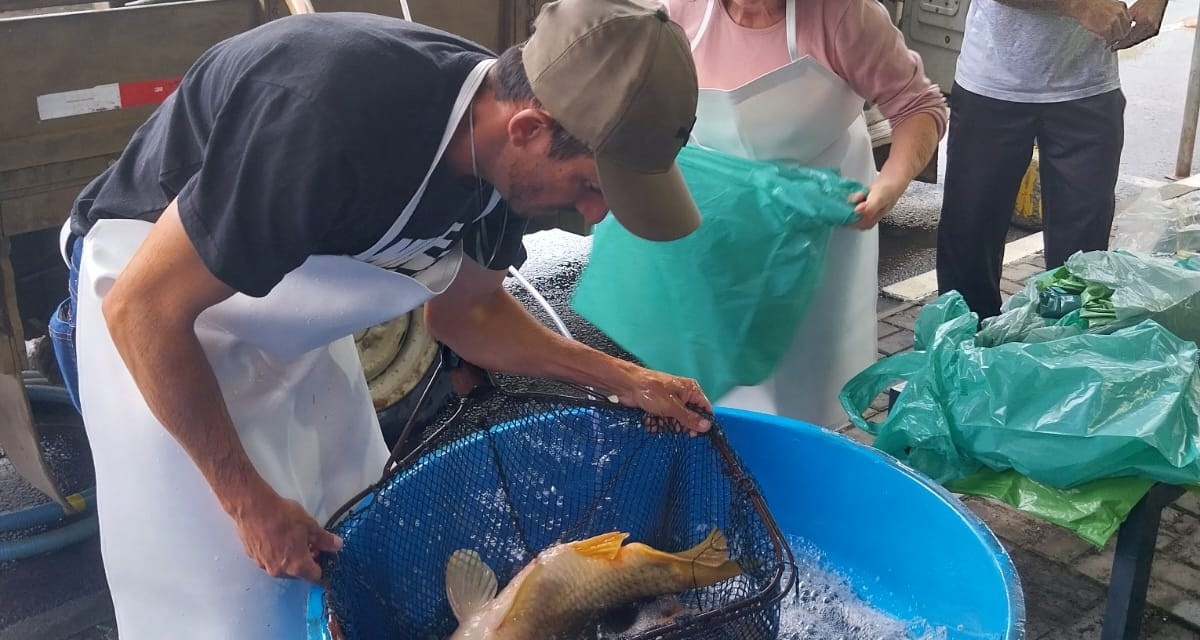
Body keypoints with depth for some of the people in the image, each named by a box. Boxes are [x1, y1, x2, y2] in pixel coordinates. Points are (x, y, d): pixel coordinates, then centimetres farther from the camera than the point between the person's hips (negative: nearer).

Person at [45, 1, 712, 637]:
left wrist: (625, 380, -2)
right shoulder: (338, 123, -39)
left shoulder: (497, 147, -14)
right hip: (160, 311, -6)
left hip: (293, 316, 7)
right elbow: (142, 306, -28)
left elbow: (467, 310, 4)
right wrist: (250, 500, -21)